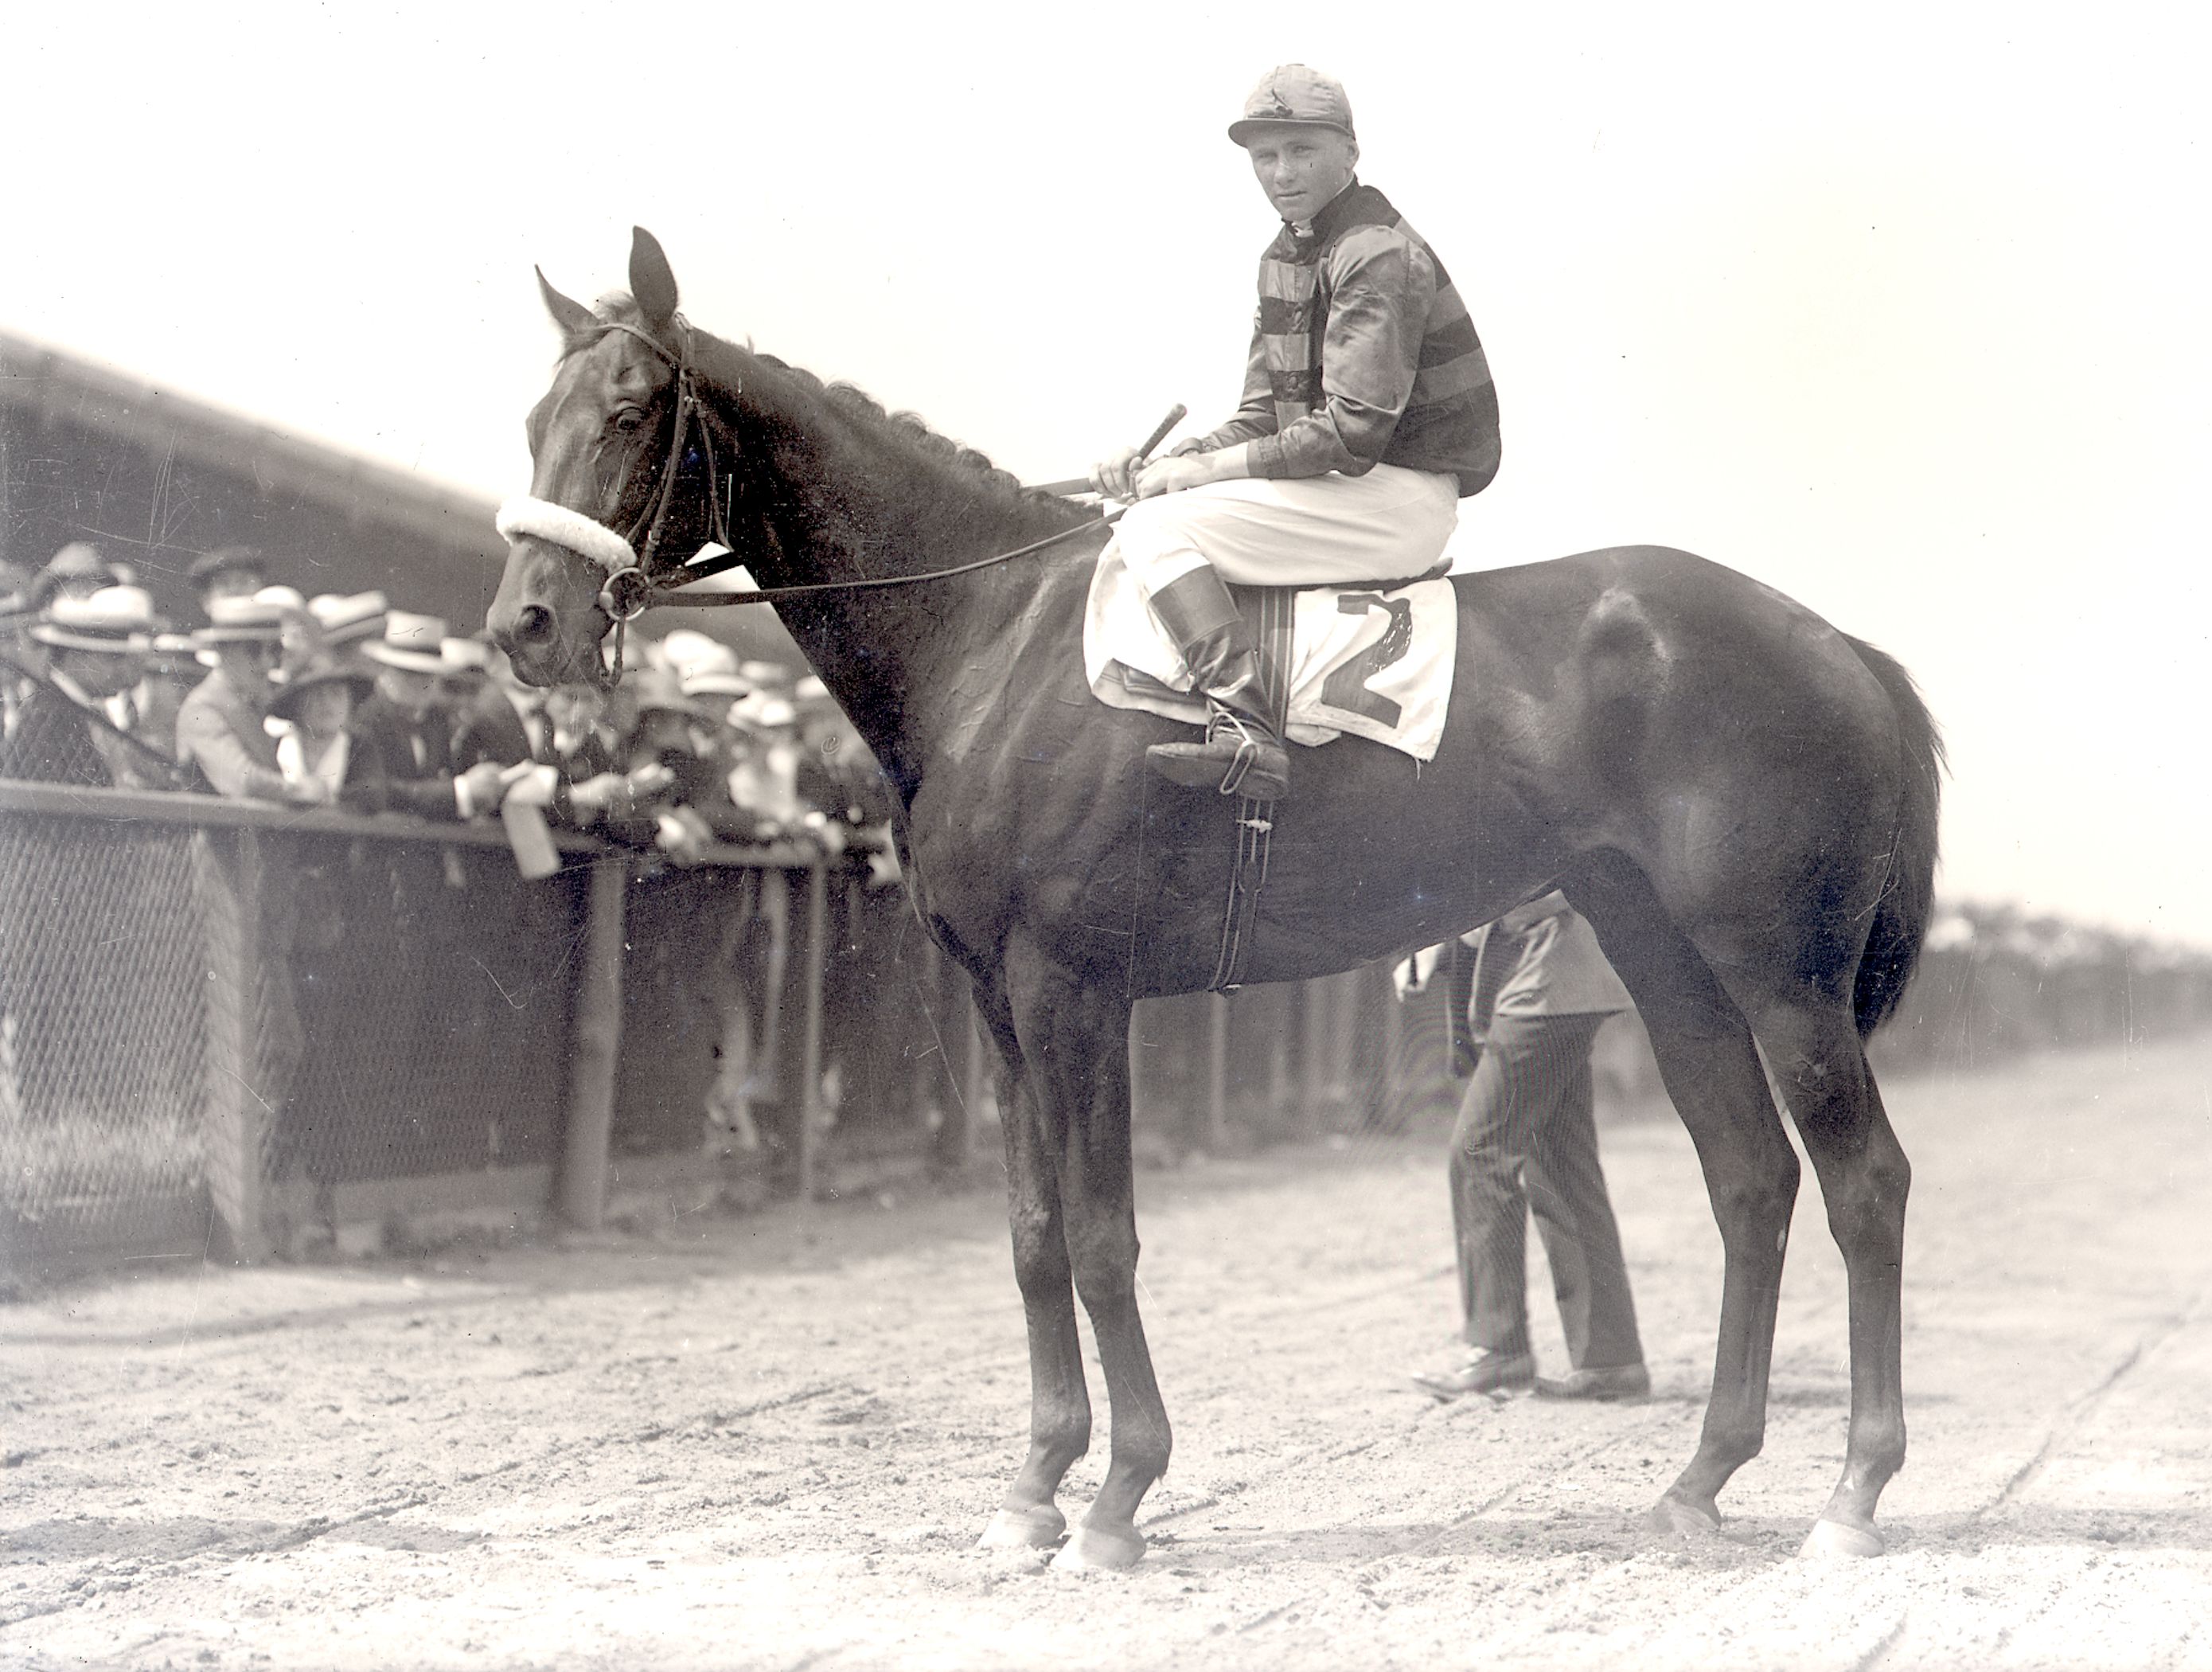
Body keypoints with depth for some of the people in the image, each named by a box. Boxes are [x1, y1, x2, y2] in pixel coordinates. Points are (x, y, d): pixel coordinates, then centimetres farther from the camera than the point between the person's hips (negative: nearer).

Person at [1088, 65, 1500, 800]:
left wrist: (1206, 469, -17)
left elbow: (1352, 434, -23)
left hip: (1400, 498, -10)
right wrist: (1157, 466, -3)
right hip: (1336, 491, 10)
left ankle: (1245, 731, -30)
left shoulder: (1379, 255, -16)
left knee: (1157, 529, -21)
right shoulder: (1285, 259, 14)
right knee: (1123, 547, 11)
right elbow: (1263, 420, 15)